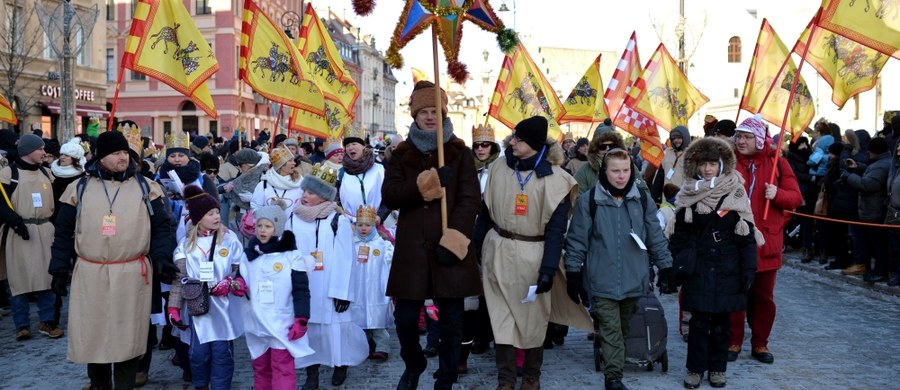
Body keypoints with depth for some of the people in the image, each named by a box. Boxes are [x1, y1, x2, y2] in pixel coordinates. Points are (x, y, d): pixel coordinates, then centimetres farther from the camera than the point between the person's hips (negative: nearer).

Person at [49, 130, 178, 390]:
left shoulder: (146, 187, 3)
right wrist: (59, 269, 4)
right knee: (92, 333, 9)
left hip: (133, 274, -1)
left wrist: (161, 256, -9)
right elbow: (64, 232, 8)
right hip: (90, 274, 1)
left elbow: (162, 226, 5)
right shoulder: (80, 188, 4)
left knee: (128, 334, 6)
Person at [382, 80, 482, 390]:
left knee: (451, 319, 5)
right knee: (405, 318, 5)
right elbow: (389, 196, -2)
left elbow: (470, 199, -5)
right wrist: (417, 187, -19)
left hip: (450, 246, -1)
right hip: (412, 247, 2)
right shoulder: (401, 154, 11)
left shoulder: (460, 153, 5)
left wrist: (453, 239, -16)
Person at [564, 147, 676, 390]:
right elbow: (577, 241, -3)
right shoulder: (589, 201, -7)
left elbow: (656, 239, 8)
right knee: (611, 331, -2)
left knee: (627, 330, 16)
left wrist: (666, 269, 6)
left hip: (633, 279, 3)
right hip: (602, 280, -3)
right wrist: (573, 275, -3)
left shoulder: (643, 200, 2)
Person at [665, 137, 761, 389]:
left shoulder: (735, 194, -3)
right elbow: (679, 235, 3)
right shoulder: (689, 195, 1)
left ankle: (717, 368, 22)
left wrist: (748, 269, -6)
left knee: (721, 321, 9)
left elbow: (747, 236, -3)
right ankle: (695, 368, 15)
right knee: (699, 320, 3)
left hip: (727, 269, 0)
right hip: (698, 268, 0)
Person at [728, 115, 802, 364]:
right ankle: (733, 342, 18)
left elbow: (796, 198, 1)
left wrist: (777, 194, -18)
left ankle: (760, 343, 23)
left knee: (763, 295, 10)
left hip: (765, 241, 0)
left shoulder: (777, 163, 3)